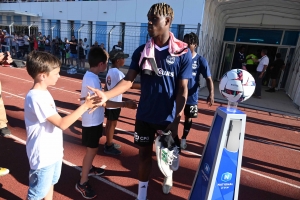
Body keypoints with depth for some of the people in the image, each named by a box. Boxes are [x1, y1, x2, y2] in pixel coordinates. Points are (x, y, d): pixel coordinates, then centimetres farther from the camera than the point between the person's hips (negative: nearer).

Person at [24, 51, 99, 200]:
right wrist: (85, 106, -28)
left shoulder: (44, 93, 3)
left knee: (50, 182, 27)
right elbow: (62, 124, -30)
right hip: (43, 155, -8)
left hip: (53, 151, 8)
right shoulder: (36, 98, -27)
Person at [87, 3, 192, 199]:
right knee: (144, 153, 14)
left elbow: (182, 90, -10)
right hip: (145, 115, 2)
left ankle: (168, 175, 54)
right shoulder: (141, 51, -3)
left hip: (168, 117, -2)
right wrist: (106, 95, -24)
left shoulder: (183, 53, -10)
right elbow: (128, 80, -8)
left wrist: (176, 120, -15)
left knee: (167, 152, 18)